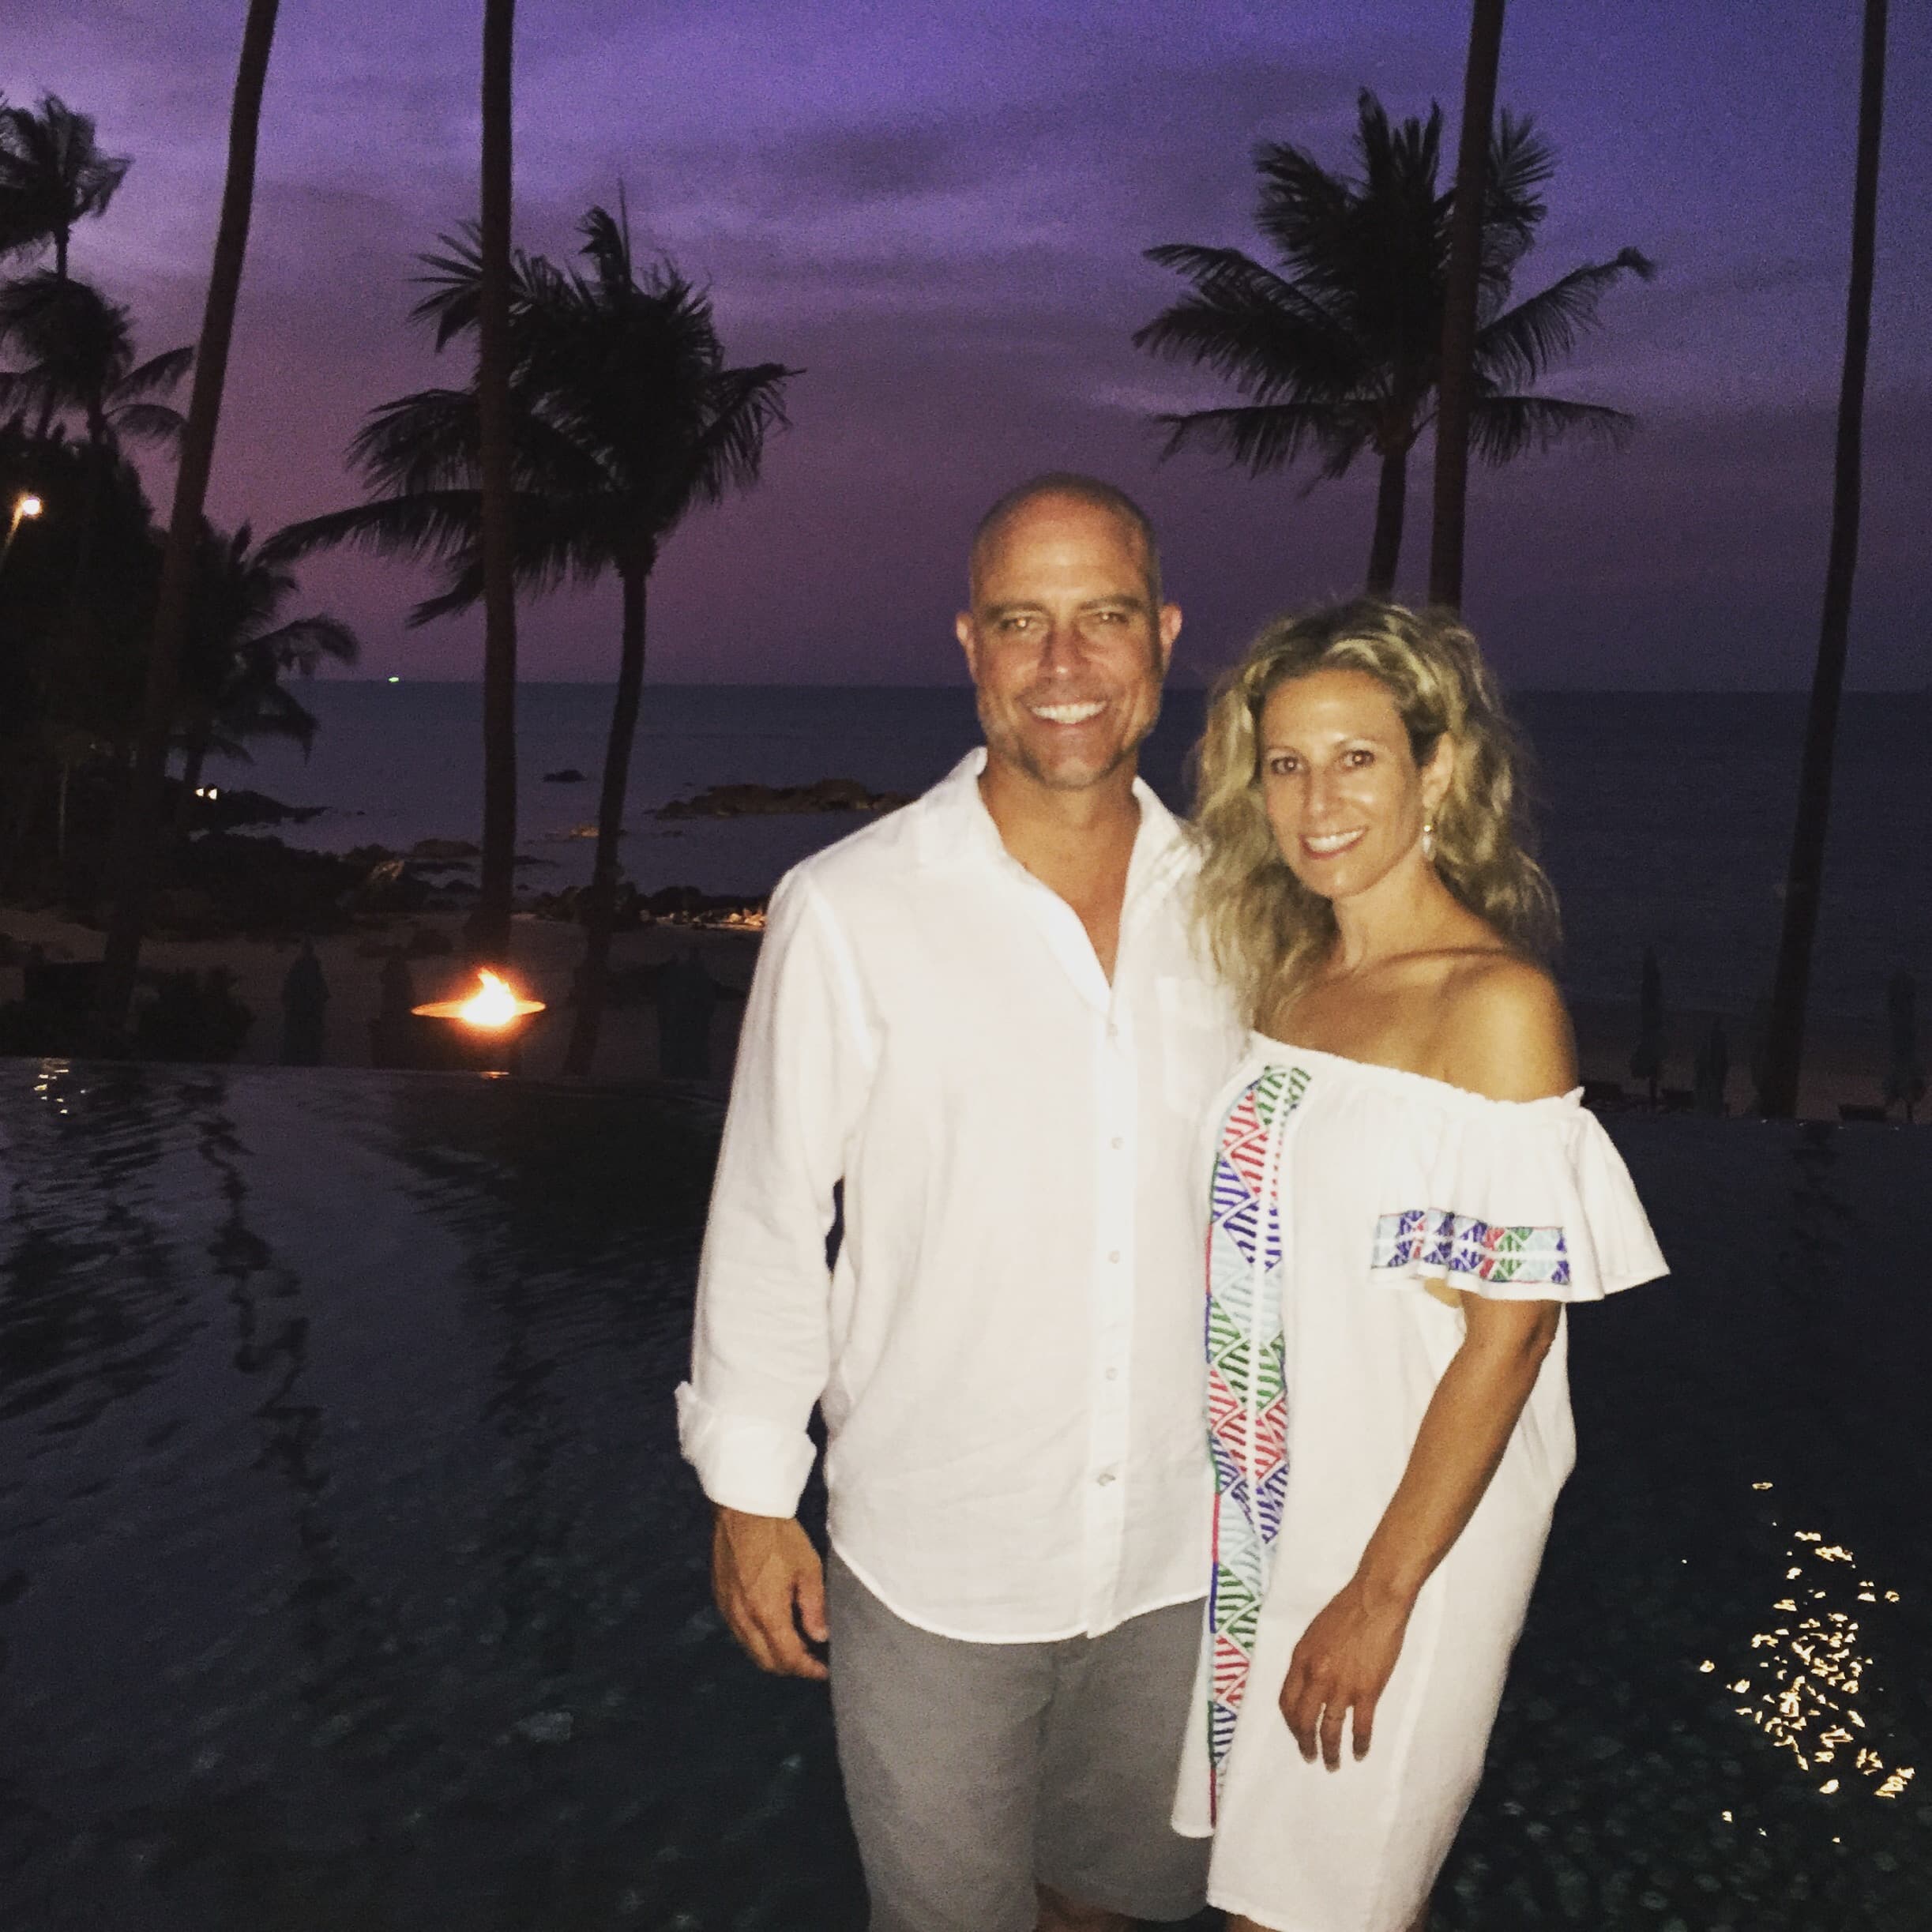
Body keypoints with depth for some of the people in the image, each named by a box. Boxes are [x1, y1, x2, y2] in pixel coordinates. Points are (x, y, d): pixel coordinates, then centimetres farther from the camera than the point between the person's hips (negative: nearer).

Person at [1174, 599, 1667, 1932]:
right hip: (1258, 1496, 6)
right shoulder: (1284, 971, 4)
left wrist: (1381, 1594, -17)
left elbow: (1509, 1334, -18)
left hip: (1411, 1512, -6)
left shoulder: (1498, 1003, -17)